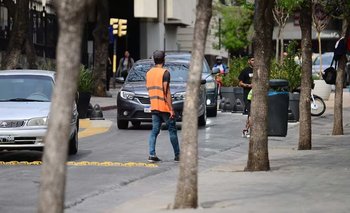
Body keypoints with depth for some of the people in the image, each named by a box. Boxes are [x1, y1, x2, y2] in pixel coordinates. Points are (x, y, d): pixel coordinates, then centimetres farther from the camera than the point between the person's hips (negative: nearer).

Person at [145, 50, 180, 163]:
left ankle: (152, 155, -5)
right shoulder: (165, 73, -13)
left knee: (154, 131, 6)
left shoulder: (148, 73, 9)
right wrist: (171, 109, -16)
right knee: (172, 130, 4)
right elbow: (166, 92, -17)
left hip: (154, 107, 6)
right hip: (164, 107, -6)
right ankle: (177, 155, 10)